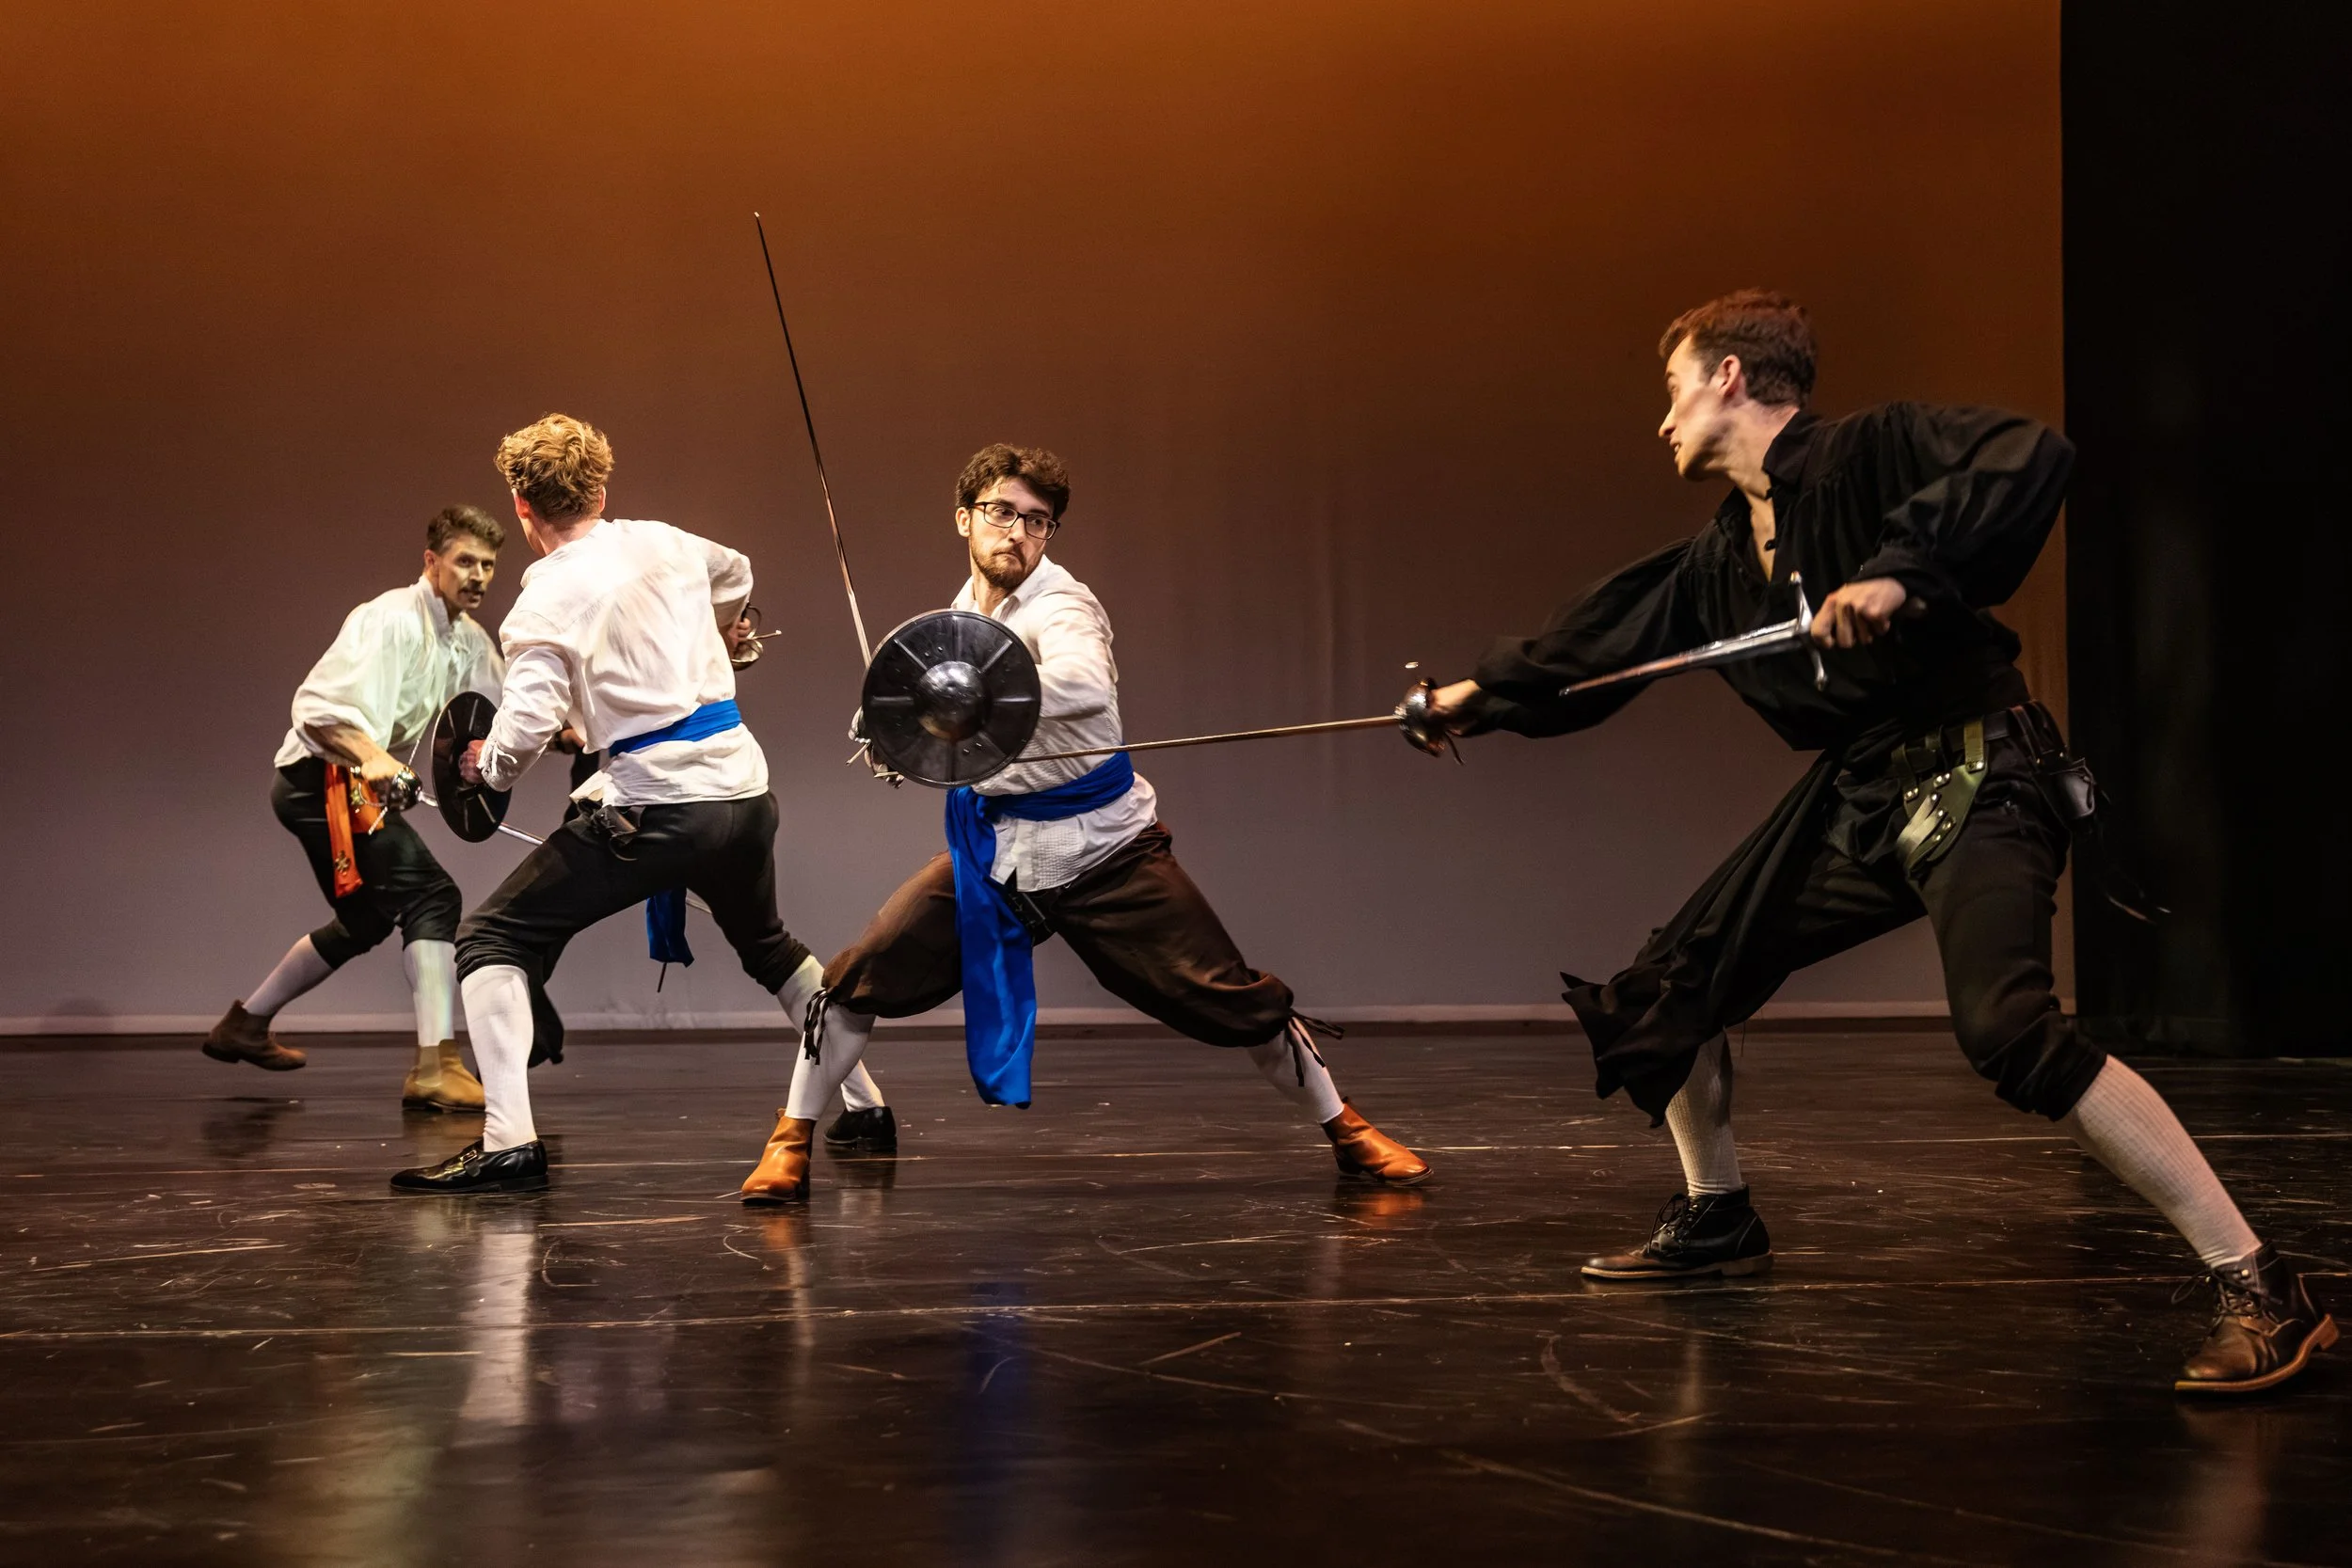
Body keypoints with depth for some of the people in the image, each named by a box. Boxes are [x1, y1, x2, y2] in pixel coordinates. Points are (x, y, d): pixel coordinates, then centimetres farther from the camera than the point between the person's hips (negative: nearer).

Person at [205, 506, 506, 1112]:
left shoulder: (469, 640, 12)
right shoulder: (392, 619, -17)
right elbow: (318, 704, -25)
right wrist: (371, 754, -41)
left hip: (356, 786, 11)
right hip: (321, 779, -11)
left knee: (365, 920, 25)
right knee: (431, 897, -21)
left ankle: (245, 1024, 40)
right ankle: (435, 1066, -27)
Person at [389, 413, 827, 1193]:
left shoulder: (548, 597, -8)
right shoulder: (664, 544, 10)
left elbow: (528, 725, -18)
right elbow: (734, 574, 33)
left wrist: (488, 765, 5)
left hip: (656, 803, -6)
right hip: (743, 785, 7)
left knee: (492, 939, 1)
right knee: (766, 945, 33)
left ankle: (508, 1141, -14)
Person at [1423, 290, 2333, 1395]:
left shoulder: (1869, 453, -9)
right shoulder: (1721, 555, 16)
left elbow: (2033, 461, -25)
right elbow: (1604, 642, 29)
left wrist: (1903, 569, -32)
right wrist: (1483, 696, 36)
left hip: (1971, 774, -9)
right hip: (1856, 802, 9)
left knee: (2007, 1025, -30)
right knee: (1667, 992, 14)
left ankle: (2258, 1290, -28)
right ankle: (1715, 1222, 36)